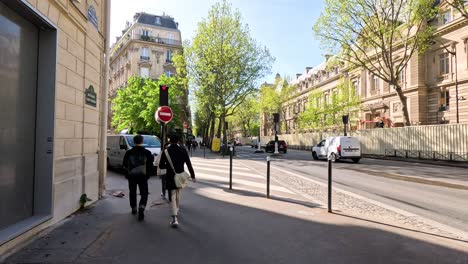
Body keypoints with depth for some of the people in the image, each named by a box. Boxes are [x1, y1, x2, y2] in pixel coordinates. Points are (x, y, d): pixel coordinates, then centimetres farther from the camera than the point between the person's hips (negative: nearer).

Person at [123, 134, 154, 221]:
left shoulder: (129, 152, -3)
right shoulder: (146, 152, -7)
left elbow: (124, 164, 5)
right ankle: (141, 208, -17)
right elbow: (151, 163, -2)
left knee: (132, 192, 18)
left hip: (131, 176, 2)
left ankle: (134, 208, 29)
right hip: (143, 176, -2)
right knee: (144, 193, 3)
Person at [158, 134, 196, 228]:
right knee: (178, 194, 25)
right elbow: (189, 164, -6)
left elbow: (161, 166, -5)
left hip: (170, 177, -3)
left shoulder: (166, 151, -8)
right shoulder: (183, 150, -5)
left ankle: (174, 218, -10)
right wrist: (192, 175, 0)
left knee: (172, 197, 0)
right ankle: (176, 210, 45)